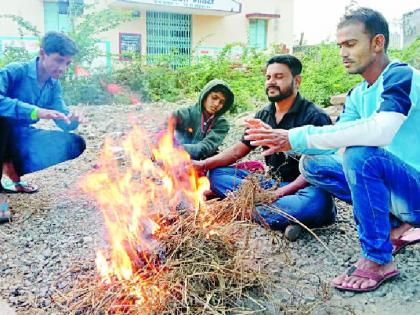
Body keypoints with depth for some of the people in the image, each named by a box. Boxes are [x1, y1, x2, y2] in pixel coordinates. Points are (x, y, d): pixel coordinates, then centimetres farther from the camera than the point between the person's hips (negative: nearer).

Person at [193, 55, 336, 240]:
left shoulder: (314, 117, -10)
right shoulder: (264, 115, 10)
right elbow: (237, 151, 12)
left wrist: (280, 192, -26)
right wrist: (203, 164, -3)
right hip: (271, 184, 6)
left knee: (318, 203, -40)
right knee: (217, 173, -6)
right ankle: (280, 210, -24)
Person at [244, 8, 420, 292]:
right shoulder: (358, 95, 10)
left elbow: (382, 130, -35)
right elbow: (334, 138, 1)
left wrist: (298, 137, -32)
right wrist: (284, 140, -16)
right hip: (391, 187, 8)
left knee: (360, 153, -32)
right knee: (311, 165, 2)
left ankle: (379, 260, -17)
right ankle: (393, 223, 5)